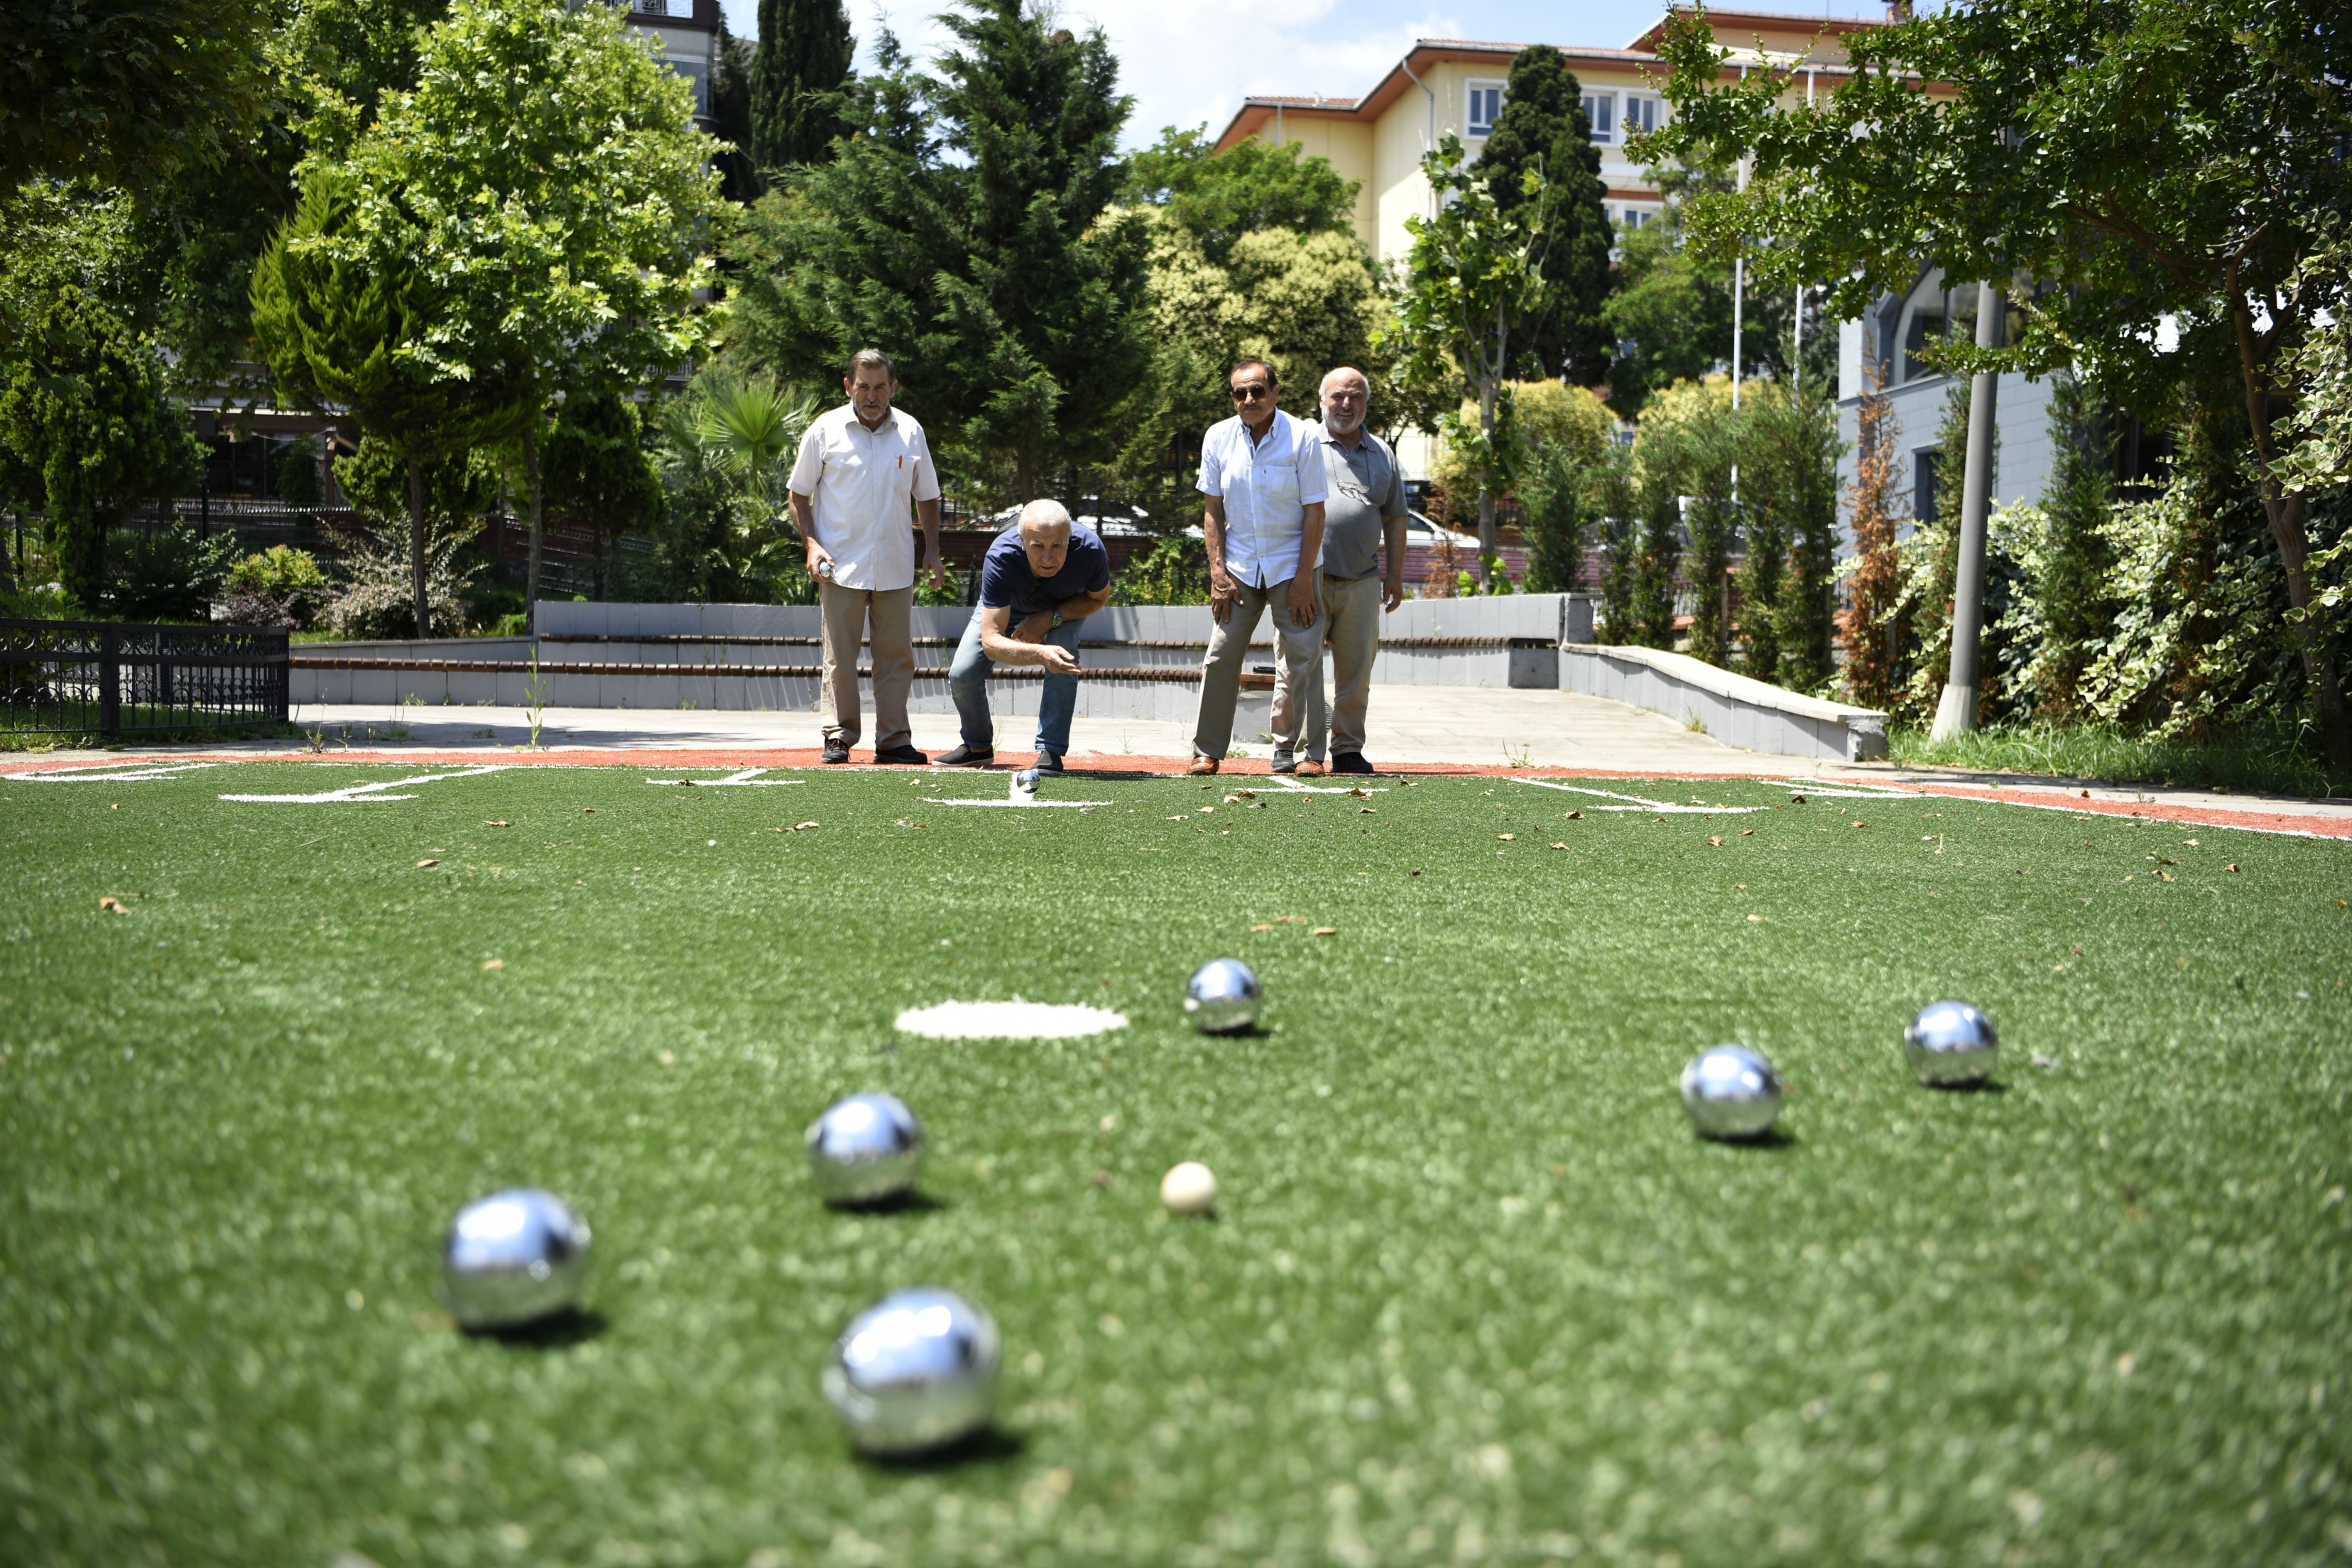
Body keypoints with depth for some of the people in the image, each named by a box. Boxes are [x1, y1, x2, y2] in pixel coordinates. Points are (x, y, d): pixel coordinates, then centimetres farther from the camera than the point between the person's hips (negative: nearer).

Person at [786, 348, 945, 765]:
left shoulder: (911, 432, 7)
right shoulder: (825, 429, 1)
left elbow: (927, 496, 16)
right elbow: (799, 494, 6)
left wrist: (933, 552, 7)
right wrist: (812, 543, -7)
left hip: (896, 569, 2)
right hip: (841, 566, -2)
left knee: (896, 654, 3)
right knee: (839, 655, -3)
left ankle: (893, 740, 8)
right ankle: (838, 738, 4)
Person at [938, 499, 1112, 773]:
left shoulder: (1090, 549, -39)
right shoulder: (1001, 558, -42)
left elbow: (1098, 598, -14)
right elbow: (991, 642, -44)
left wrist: (1050, 619, -30)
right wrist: (1040, 653, -62)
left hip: (1062, 608, 0)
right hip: (1006, 606, 0)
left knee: (1063, 662, -30)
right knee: (962, 674, -12)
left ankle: (1051, 752, -17)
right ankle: (979, 747, 16)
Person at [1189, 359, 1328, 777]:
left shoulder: (1302, 439, -10)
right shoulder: (1218, 438, -1)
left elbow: (1314, 512, -8)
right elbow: (1212, 509, 4)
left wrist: (1303, 579, -12)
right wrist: (1218, 571, -3)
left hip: (1291, 565, -2)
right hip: (1238, 566, 2)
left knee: (1302, 659, -4)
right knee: (1221, 657, -2)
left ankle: (1292, 751, 6)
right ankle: (1206, 752, 6)